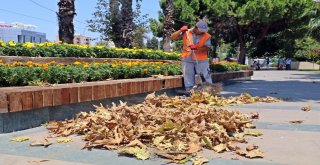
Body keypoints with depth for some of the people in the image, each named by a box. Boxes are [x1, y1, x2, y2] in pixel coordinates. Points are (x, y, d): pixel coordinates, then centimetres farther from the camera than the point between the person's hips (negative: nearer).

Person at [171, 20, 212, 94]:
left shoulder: (207, 36, -1)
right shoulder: (186, 33, 1)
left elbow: (207, 47, -10)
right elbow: (173, 37, 1)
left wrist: (196, 48, -24)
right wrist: (180, 31, -13)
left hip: (201, 60, -1)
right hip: (187, 60, 1)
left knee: (206, 77, 0)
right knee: (188, 78, 7)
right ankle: (189, 92, 16)